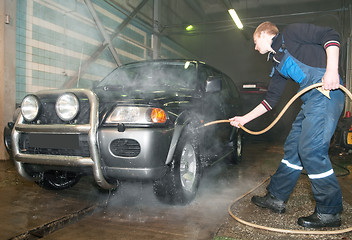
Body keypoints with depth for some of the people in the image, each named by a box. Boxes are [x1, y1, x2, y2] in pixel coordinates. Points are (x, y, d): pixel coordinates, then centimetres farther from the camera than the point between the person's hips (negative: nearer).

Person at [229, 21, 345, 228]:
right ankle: (277, 198, 19)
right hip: (310, 100, 9)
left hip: (326, 92, -9)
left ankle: (330, 213, 0)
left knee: (311, 149, -13)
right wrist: (245, 118, 27)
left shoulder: (290, 33, 4)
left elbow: (330, 36, -6)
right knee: (293, 147, 9)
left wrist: (331, 70, -21)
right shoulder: (277, 65, 25)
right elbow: (271, 99, 25)